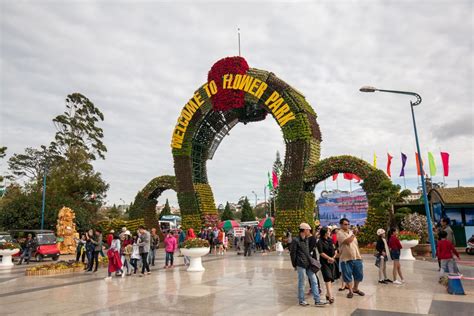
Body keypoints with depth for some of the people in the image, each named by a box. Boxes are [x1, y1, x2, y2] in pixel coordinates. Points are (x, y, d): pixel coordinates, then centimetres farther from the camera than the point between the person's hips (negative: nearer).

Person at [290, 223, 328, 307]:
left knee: (314, 281, 7)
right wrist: (294, 265, -5)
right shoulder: (296, 240, -12)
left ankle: (317, 300, 13)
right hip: (301, 265, -8)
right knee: (301, 283, 3)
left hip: (308, 264, 8)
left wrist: (310, 261, 17)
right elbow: (292, 253, -9)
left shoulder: (306, 239, 14)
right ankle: (301, 300, 18)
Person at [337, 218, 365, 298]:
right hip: (346, 258, -6)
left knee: (359, 274, 12)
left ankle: (355, 289, 31)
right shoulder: (340, 233, -8)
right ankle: (350, 291, 17)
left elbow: (356, 244, 18)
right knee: (347, 275, 2)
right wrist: (354, 234, -11)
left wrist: (359, 255, 15)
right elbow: (347, 241, -23)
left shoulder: (351, 232, 12)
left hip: (356, 257, 6)